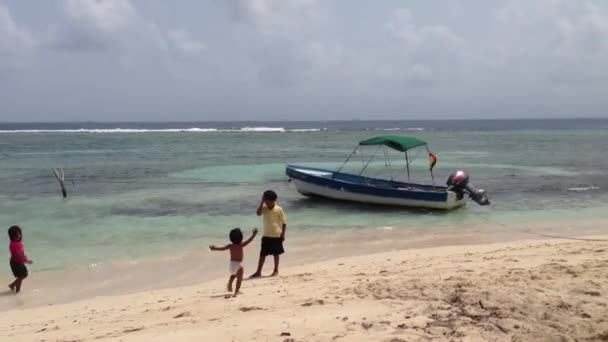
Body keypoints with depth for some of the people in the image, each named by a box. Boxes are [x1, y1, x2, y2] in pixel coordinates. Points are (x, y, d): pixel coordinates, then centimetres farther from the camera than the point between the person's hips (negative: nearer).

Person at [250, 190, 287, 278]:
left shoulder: (279, 209, -9)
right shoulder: (264, 208, -1)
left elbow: (284, 222, -5)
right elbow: (258, 213, -22)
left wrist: (283, 234, -8)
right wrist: (262, 202, -21)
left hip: (276, 236, -2)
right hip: (266, 236, 3)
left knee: (276, 253, 10)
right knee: (262, 254, 3)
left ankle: (276, 270, 24)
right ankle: (258, 272, 8)